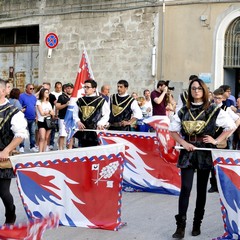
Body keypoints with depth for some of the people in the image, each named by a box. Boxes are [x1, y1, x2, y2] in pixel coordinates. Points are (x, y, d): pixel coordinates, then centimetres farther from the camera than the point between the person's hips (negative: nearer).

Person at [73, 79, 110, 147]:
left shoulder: (101, 101, -1)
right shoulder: (80, 101, 13)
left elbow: (106, 115, -3)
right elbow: (75, 113, 14)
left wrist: (100, 124, -17)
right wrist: (78, 121, -4)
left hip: (95, 133, -4)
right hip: (82, 132, 4)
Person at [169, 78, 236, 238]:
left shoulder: (213, 110, -1)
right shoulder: (183, 111, 5)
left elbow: (231, 126, 2)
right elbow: (172, 130, 12)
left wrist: (216, 140, -5)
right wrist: (183, 142, -3)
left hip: (205, 153, -1)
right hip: (188, 153, 1)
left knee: (202, 189, 8)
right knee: (185, 188, -8)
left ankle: (197, 224, 20)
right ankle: (181, 226, -6)